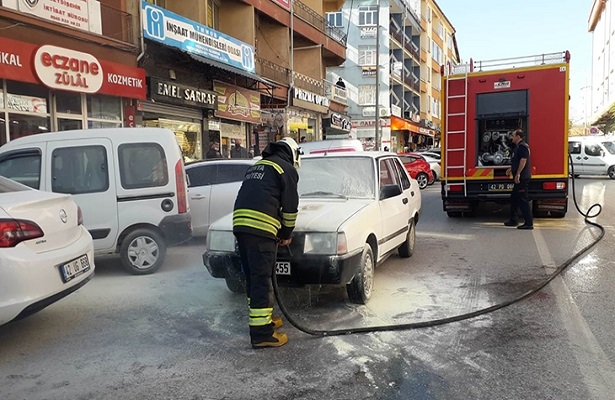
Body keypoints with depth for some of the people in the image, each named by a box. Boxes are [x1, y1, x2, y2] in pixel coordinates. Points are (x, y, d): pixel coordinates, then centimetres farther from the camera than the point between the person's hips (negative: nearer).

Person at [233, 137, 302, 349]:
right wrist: (286, 233, 16)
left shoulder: (256, 166, 28)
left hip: (240, 224, 8)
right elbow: (290, 205, 2)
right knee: (262, 280, -5)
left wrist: (279, 230, 30)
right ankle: (261, 333, -2)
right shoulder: (286, 168, 5)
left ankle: (263, 319, 30)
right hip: (260, 227, -8)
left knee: (253, 277, 17)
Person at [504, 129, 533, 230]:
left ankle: (529, 223, -6)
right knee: (514, 198, 17)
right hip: (519, 178, 11)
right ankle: (513, 220, 26)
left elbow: (523, 161, -23)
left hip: (522, 178, -11)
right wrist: (511, 169, 30)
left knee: (523, 200, -9)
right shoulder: (518, 146, 17)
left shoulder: (522, 146, -15)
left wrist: (517, 174, -25)